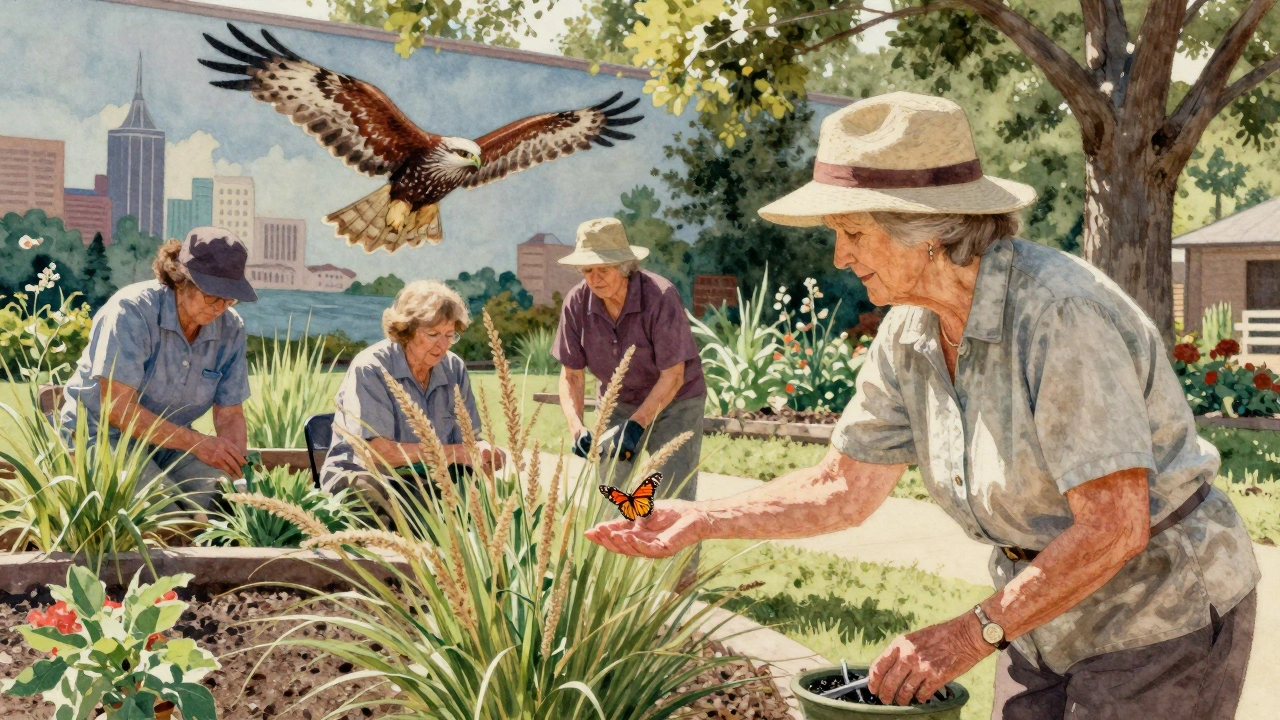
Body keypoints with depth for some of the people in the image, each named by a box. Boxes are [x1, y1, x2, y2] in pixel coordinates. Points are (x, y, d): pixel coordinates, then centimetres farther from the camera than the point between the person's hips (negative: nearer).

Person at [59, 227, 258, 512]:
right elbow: (118, 408, -25)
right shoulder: (131, 310, -21)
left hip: (171, 441, 6)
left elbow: (229, 415, 0)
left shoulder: (231, 328, -4)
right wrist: (197, 443, -29)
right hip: (101, 435, -5)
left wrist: (240, 471, -19)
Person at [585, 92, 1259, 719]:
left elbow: (1113, 528, -28)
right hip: (1051, 613, 7)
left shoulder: (1060, 313, -28)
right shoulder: (910, 334, -5)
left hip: (1163, 617, -7)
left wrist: (972, 634, -25)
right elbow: (845, 487, 3)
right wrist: (699, 520, -2)